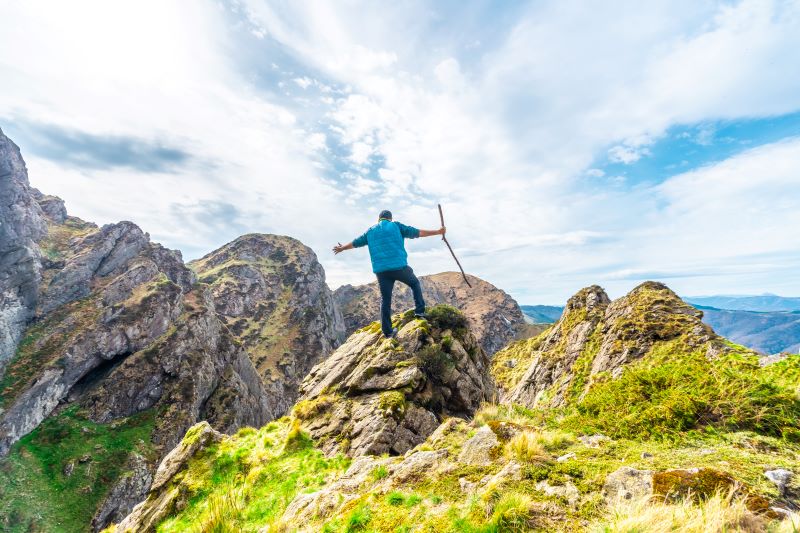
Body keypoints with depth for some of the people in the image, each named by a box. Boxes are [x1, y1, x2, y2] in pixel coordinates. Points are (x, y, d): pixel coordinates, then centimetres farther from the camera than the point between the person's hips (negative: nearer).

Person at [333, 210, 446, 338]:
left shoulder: (370, 231, 17)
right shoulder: (395, 226, 7)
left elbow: (355, 243, 28)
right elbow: (418, 232, 6)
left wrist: (342, 248, 47)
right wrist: (437, 232, 14)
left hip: (381, 270, 3)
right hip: (399, 266, -3)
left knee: (385, 300, 10)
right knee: (415, 283, 23)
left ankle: (387, 331, 13)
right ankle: (420, 311, 11)